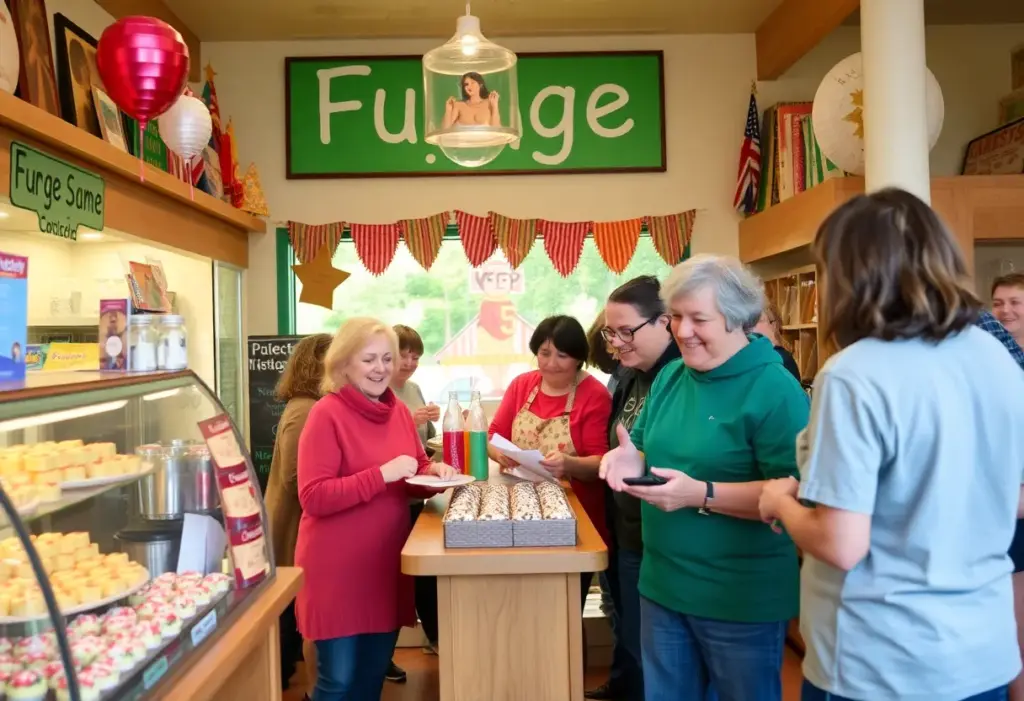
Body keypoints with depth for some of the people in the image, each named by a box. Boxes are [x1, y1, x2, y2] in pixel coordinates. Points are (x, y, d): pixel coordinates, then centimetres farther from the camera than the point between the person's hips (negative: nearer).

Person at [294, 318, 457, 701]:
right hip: (337, 568, -6)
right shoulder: (326, 414, -14)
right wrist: (382, 474, -25)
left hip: (387, 563, 7)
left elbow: (415, 475, 15)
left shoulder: (398, 410, 5)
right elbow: (313, 497, -20)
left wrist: (433, 472, -7)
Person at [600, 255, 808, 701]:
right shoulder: (670, 377, 4)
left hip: (742, 600, -7)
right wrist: (631, 460, -10)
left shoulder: (774, 390, -18)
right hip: (663, 585, 7)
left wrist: (702, 495, -30)